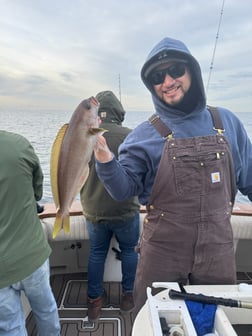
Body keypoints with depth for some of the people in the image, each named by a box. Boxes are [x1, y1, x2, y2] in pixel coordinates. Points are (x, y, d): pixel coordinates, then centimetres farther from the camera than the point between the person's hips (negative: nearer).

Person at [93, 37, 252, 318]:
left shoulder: (226, 122, 0)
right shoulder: (145, 135, -8)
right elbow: (124, 190, -11)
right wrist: (103, 154, -27)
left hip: (218, 250, 3)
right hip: (163, 252, -2)